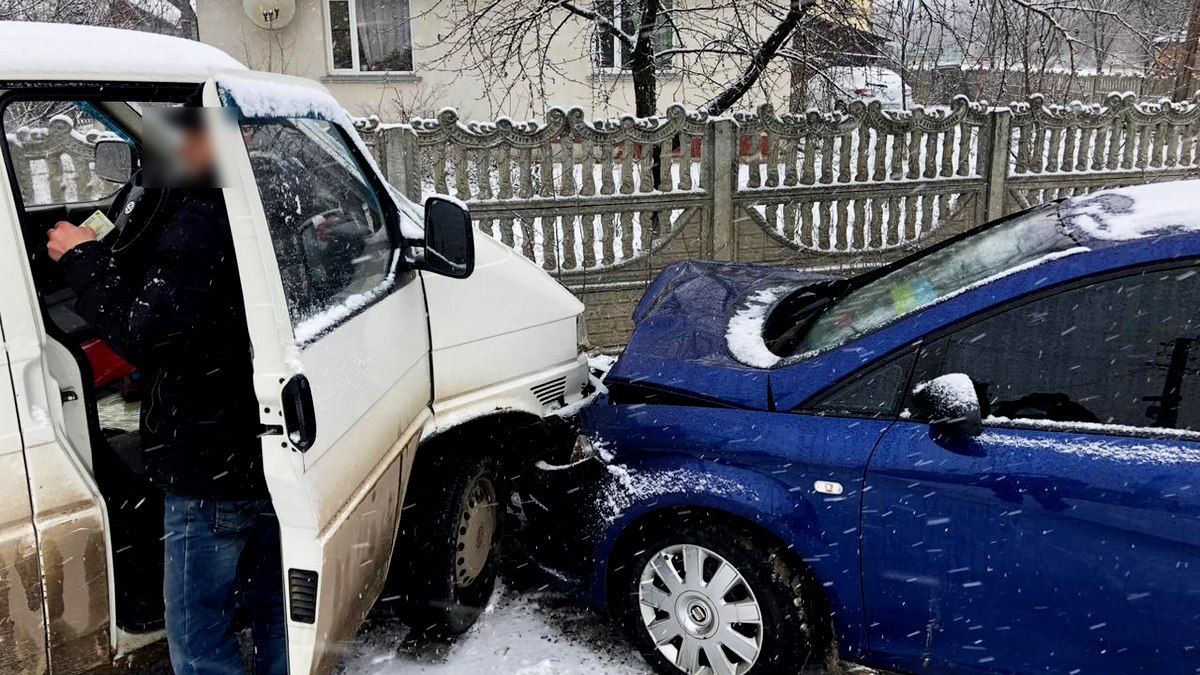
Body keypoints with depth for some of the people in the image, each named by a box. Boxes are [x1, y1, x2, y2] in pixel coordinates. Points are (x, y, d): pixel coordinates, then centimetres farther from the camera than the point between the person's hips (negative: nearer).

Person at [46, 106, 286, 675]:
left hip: (211, 471, -9)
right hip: (274, 459, 9)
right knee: (271, 608, 22)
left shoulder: (201, 220, -19)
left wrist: (84, 260, -10)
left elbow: (147, 337, -22)